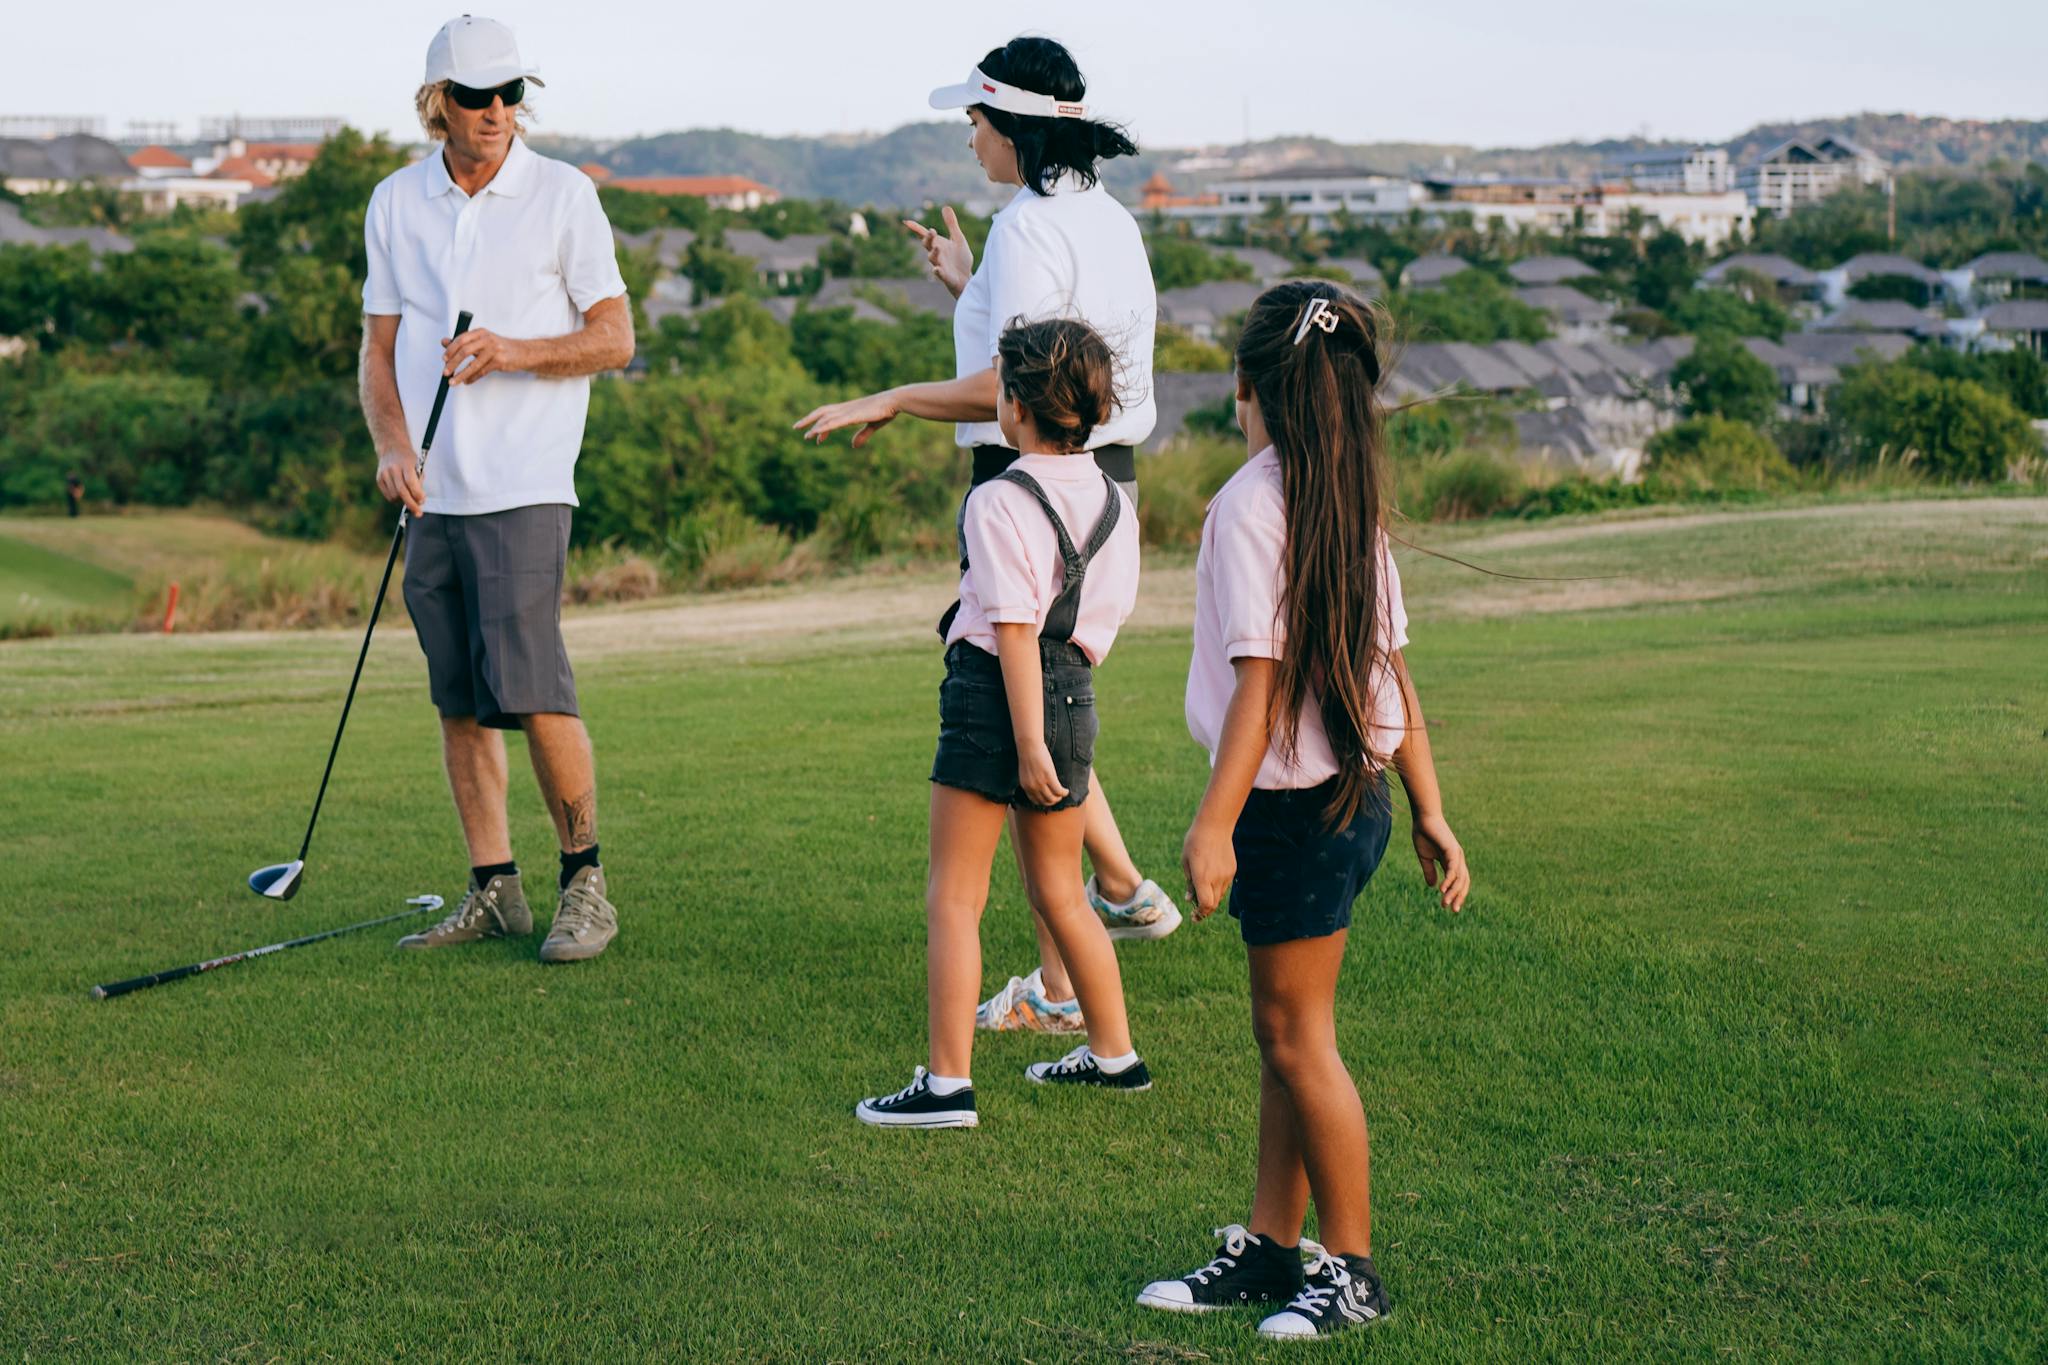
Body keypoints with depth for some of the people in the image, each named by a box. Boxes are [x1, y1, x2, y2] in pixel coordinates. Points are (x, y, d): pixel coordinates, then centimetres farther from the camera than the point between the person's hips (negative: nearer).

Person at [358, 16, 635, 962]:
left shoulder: (563, 194, 0)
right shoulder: (395, 203, 10)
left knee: (532, 690, -12)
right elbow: (379, 349, 13)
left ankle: (585, 886, 0)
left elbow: (615, 339, 0)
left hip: (524, 486, -4)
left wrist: (512, 352, -15)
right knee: (459, 701, 6)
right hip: (432, 491, 4)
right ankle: (493, 890, 14)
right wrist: (392, 445, -4)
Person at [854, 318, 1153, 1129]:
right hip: (1074, 695, 7)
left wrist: (1029, 743, -18)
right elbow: (1109, 614, 12)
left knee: (953, 899, -1)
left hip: (997, 697, -7)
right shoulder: (1113, 502, 7)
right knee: (1059, 893, 21)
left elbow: (1016, 630, -18)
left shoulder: (1000, 503, -15)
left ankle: (947, 1083, -3)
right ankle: (1114, 1054, 30)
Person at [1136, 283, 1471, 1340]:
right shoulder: (1349, 501, 7)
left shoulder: (1251, 505, -17)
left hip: (1294, 806, -9)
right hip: (1348, 796, 9)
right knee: (1283, 1033, 15)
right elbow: (1390, 670, 9)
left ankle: (1352, 1271, 9)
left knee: (1297, 1036, 1)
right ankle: (1269, 1250, 24)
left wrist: (1214, 823, -20)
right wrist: (1428, 814, 13)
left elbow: (1260, 680, -21)